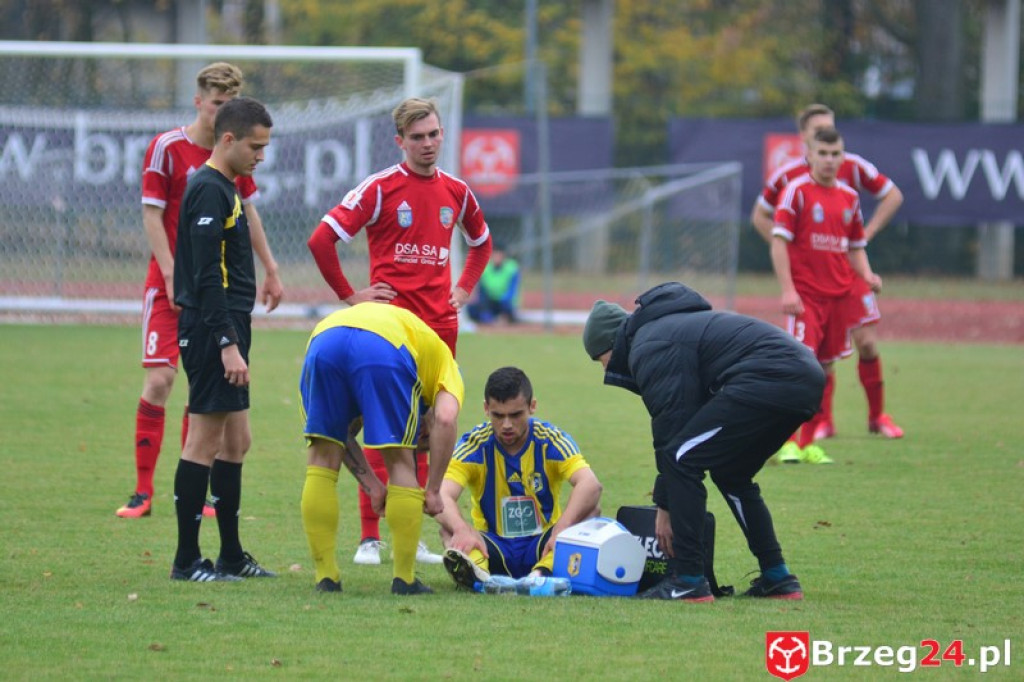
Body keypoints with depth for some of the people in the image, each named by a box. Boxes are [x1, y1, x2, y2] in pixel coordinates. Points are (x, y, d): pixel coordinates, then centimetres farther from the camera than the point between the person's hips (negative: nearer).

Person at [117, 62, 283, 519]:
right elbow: (152, 216, -9)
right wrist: (172, 275, -17)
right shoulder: (167, 148, -7)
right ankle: (143, 492, -5)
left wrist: (270, 270, 19)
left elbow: (248, 214, 20)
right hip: (171, 285, -5)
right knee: (159, 380, -10)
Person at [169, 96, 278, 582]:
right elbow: (207, 277, -20)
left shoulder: (224, 188, 17)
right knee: (204, 442, -7)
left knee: (236, 442, 13)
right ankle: (187, 561, -4)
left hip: (223, 330, 10)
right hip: (211, 329, -10)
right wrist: (228, 344, -22)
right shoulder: (209, 191, -14)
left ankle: (231, 557, 18)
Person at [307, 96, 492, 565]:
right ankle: (369, 537, -4)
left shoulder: (456, 191, 11)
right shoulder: (381, 188, -5)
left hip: (439, 322, 5)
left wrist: (463, 289, 17)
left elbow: (481, 241, 30)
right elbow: (322, 239, -8)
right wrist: (350, 295, -5)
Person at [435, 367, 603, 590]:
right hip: (493, 549, 0)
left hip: (542, 548, 0)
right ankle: (476, 571, -62)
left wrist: (562, 529, -41)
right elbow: (443, 496, -22)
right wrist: (463, 530, -44)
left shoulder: (552, 440, -8)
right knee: (449, 527, -29)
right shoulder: (474, 444, -7)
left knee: (590, 510, -25)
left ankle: (542, 573, -50)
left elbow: (591, 486, -23)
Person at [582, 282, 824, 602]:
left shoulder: (649, 349, 0)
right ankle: (777, 579, 22)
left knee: (682, 460, -5)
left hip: (767, 379, -11)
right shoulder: (671, 326, 32)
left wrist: (665, 506, 5)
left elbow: (671, 425, -3)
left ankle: (689, 583, -7)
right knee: (731, 474, 24)